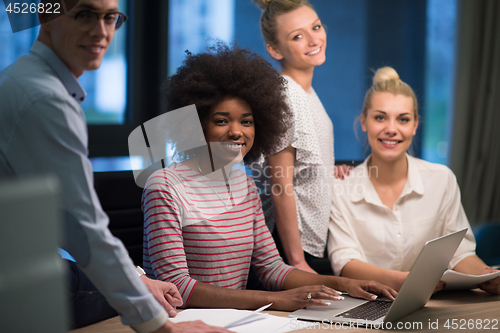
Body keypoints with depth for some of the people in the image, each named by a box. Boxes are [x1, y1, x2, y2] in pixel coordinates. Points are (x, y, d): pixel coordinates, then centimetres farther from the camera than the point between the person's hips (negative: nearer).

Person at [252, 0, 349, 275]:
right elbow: (280, 189, -20)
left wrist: (331, 172, 3)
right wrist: (297, 262, -19)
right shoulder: (283, 97, -19)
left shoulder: (307, 92, 9)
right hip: (289, 243, -9)